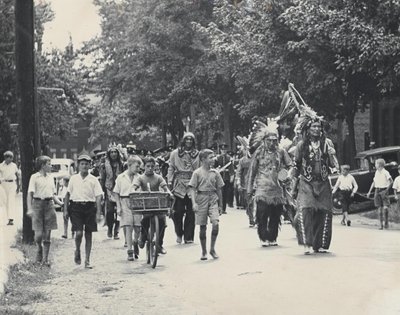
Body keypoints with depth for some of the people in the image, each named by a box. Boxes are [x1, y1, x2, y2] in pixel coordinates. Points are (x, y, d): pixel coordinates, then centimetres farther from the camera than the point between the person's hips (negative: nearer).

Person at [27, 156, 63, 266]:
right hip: (38, 204, -4)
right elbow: (30, 194, -7)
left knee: (47, 234, 2)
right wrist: (29, 209, -17)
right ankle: (39, 249, 22)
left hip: (49, 204, 4)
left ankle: (45, 259, 8)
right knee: (39, 234, -7)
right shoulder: (34, 177, -2)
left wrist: (60, 203, 5)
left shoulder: (50, 177, 14)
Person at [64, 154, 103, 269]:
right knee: (79, 233, -12)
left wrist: (98, 213, -8)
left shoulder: (93, 180, 1)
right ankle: (77, 251, 19)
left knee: (88, 235, 4)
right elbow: (68, 194, 12)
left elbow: (98, 197, -1)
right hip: (76, 207, 0)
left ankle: (87, 261, 12)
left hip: (90, 207, 0)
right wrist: (65, 209, 7)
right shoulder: (73, 179, 5)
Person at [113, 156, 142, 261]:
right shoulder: (121, 177, 3)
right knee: (128, 228, -5)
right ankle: (130, 252, -2)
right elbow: (116, 193, 6)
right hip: (125, 203, -1)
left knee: (138, 228, 0)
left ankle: (135, 243, 30)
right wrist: (118, 206, 0)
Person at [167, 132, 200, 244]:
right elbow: (171, 168, 10)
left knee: (191, 212, 0)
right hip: (179, 184, -1)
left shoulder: (197, 154, 10)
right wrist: (170, 182, 1)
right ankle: (179, 233, 15)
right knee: (178, 210, -5)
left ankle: (188, 237, 6)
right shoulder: (175, 153, 9)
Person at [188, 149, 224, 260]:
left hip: (213, 200, 2)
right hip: (201, 200, -2)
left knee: (216, 223, -15)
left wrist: (220, 204, 13)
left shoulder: (215, 173, 8)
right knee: (202, 227, 3)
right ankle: (204, 252, 16)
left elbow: (219, 189, 13)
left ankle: (212, 249, 2)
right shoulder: (197, 173, -1)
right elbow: (192, 189, -4)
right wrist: (194, 203, -14)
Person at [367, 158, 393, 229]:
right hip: (377, 191, 5)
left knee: (385, 207, -16)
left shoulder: (385, 172, -7)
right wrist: (369, 191, 17)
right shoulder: (376, 172, 11)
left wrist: (387, 190, -19)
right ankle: (381, 225, 8)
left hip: (384, 190, -5)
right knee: (380, 209, 5)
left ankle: (386, 221, 4)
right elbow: (373, 182, 19)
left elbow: (391, 181, -12)